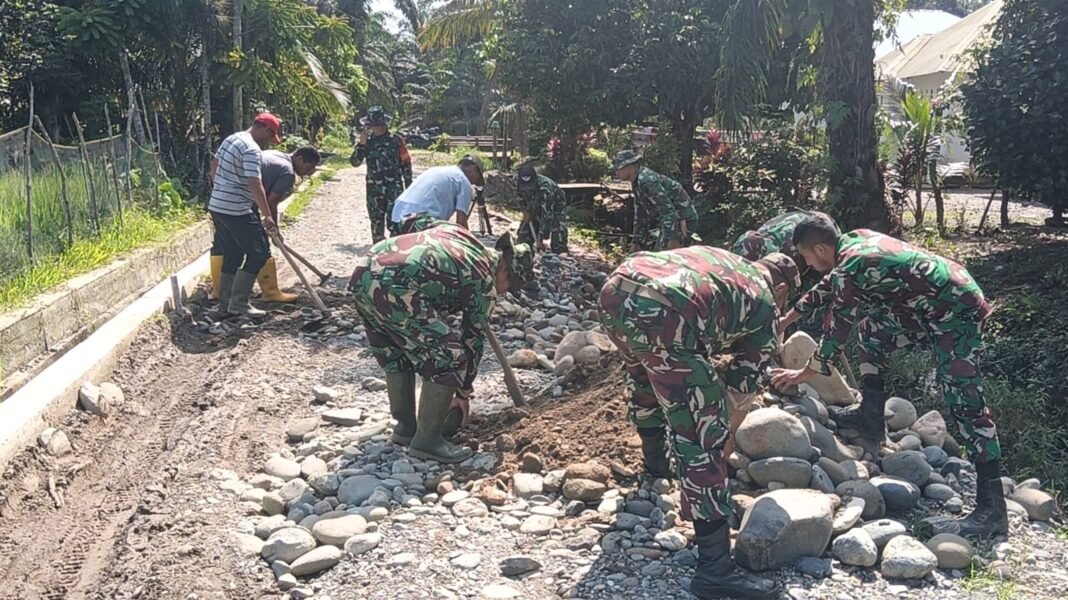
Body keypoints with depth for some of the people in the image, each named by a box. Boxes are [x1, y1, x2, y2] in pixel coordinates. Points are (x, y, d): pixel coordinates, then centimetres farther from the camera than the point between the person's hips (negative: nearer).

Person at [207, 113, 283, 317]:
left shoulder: (231, 139, 13)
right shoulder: (252, 150, -17)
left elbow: (214, 164, 24)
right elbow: (255, 185, -22)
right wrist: (267, 216, -20)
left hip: (217, 206, 10)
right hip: (237, 211, -10)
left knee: (232, 255, 16)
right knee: (259, 253, -3)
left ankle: (226, 302, 19)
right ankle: (239, 303, -3)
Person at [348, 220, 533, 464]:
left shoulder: (456, 233, 27)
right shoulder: (483, 281, 9)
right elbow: (473, 341, 16)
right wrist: (463, 393, 27)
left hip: (363, 274, 9)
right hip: (395, 288, -9)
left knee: (395, 352, 27)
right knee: (449, 356, 0)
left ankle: (405, 426, 34)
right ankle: (427, 439, 7)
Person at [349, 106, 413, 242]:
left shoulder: (396, 140, -2)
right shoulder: (367, 141, 6)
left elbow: (406, 163, 2)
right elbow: (355, 162, 2)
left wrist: (408, 185, 0)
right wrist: (361, 144, -11)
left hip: (394, 186, -3)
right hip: (374, 188, 3)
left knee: (394, 220, -11)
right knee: (376, 220, 8)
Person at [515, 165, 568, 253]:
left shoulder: (545, 189, -45)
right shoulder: (517, 179, -29)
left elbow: (547, 217, -41)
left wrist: (540, 240, -41)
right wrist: (525, 211, -9)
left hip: (555, 206, -5)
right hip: (535, 207, 6)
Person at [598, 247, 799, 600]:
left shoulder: (720, 258, 39)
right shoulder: (766, 308, 23)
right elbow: (741, 390, 26)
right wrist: (724, 440, 41)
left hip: (615, 290, 7)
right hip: (663, 314, -7)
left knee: (647, 369, 38)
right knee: (702, 436, 2)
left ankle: (655, 459, 59)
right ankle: (714, 570, 3)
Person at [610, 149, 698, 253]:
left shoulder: (647, 180, -22)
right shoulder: (637, 183, 12)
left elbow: (667, 210, -28)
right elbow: (640, 216, 20)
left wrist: (672, 239, -30)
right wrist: (636, 242, 19)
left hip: (683, 221, -11)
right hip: (673, 221, 11)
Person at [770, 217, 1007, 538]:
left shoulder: (849, 270, -18)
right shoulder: (854, 240, 9)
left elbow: (836, 329, -9)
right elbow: (827, 287, 25)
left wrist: (805, 374, 4)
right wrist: (786, 319, 33)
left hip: (957, 311, -10)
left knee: (964, 402, -13)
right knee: (872, 328, 18)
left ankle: (992, 507, -13)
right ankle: (871, 416, 23)